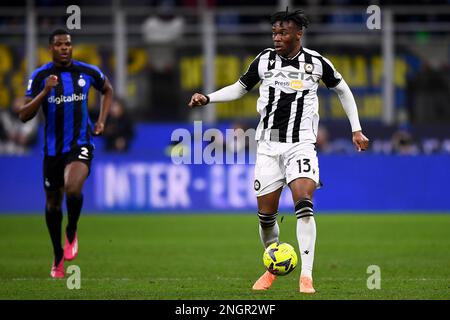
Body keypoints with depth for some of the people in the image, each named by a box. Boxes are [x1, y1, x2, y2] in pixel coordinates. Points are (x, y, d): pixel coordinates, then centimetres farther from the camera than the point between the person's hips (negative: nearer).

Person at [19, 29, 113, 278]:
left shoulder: (88, 71, -2)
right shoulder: (40, 76, -6)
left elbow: (107, 90, 20)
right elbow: (24, 116, -11)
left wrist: (102, 121, 8)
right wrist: (45, 92, -23)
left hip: (81, 144, -2)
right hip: (53, 147, 2)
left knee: (73, 189, -29)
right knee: (53, 204, 11)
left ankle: (71, 233, 1)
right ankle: (58, 256, 33)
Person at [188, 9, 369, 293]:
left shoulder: (315, 62, -1)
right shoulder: (264, 61, 2)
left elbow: (342, 89, 14)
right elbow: (240, 88, 15)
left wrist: (356, 129, 12)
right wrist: (207, 98, 1)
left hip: (301, 144, -2)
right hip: (269, 144, 2)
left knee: (304, 205, -21)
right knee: (266, 214, 3)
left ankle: (306, 276, -20)